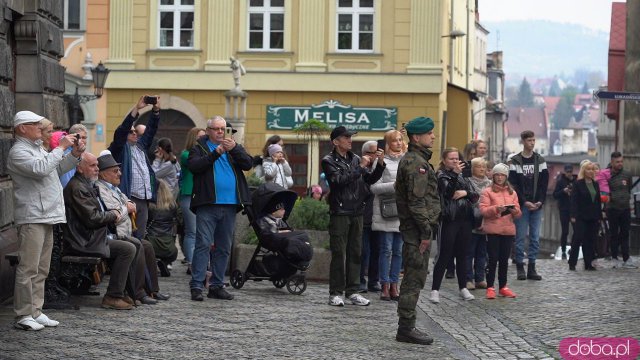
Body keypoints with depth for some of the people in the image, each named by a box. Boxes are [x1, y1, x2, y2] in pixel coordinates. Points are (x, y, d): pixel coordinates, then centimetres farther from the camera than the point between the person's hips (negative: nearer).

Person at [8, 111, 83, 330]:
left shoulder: (37, 149, 22)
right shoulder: (18, 152, -9)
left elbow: (57, 169, 29)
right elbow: (40, 168, -24)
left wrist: (74, 155, 14)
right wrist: (61, 148, -17)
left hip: (46, 217, 10)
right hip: (32, 217, -10)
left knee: (41, 269, 12)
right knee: (28, 268, -10)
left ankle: (36, 311, 18)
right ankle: (23, 316, -8)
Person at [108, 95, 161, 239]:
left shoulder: (141, 145, 20)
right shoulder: (120, 148, 0)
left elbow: (150, 130, 18)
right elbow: (121, 131, -13)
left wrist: (156, 110, 4)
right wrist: (136, 108, -18)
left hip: (144, 200, 7)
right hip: (128, 199, -7)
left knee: (139, 237, 7)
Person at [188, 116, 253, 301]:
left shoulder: (235, 147, 16)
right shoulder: (199, 147, 7)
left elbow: (248, 164, 1)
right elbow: (194, 166, -11)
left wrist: (234, 149, -14)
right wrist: (216, 152, -17)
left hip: (230, 205, 4)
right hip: (207, 205, -4)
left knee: (224, 248, 8)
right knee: (203, 245, -10)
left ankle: (216, 286, 15)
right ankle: (196, 286, -9)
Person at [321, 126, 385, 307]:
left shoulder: (355, 159, 12)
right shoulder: (329, 161, -3)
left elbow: (370, 179, 13)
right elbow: (339, 180, -17)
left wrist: (380, 164, -3)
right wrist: (360, 167, -17)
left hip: (357, 212, 5)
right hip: (339, 212, -5)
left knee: (355, 253, 7)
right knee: (338, 254, -4)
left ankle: (352, 291, 12)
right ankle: (335, 293, 1)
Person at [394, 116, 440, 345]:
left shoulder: (413, 160, 19)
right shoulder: (416, 163, -15)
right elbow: (417, 201, -21)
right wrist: (425, 231, -20)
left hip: (414, 229, 11)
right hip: (417, 228, -11)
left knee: (413, 278, 14)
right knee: (415, 277, -8)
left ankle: (406, 326, 19)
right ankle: (406, 328, -5)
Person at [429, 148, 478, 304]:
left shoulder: (463, 177, 15)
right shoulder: (441, 175, -3)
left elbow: (475, 196, 10)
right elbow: (448, 192, -20)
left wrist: (465, 193, -10)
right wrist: (454, 174, -29)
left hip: (465, 220, 6)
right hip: (449, 220, -6)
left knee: (462, 255, 11)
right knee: (444, 255, -6)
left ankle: (463, 288, 18)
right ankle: (435, 289, -2)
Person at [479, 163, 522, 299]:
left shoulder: (512, 192, 14)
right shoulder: (487, 191, 2)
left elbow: (518, 213, 10)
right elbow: (483, 210, -9)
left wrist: (514, 210, -12)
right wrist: (496, 209, -24)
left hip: (508, 230, 4)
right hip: (492, 230, -4)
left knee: (504, 259, 8)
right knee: (493, 259, -4)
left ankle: (503, 287, 16)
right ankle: (490, 287, 2)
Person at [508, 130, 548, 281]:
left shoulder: (540, 160, 10)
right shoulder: (515, 161, 0)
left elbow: (544, 183, 5)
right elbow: (514, 185, -5)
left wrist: (540, 201, -7)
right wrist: (525, 202, -13)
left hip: (537, 205, 3)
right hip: (522, 205, -3)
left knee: (535, 237, 3)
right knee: (520, 236, -2)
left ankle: (532, 268, 8)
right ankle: (520, 267, 4)